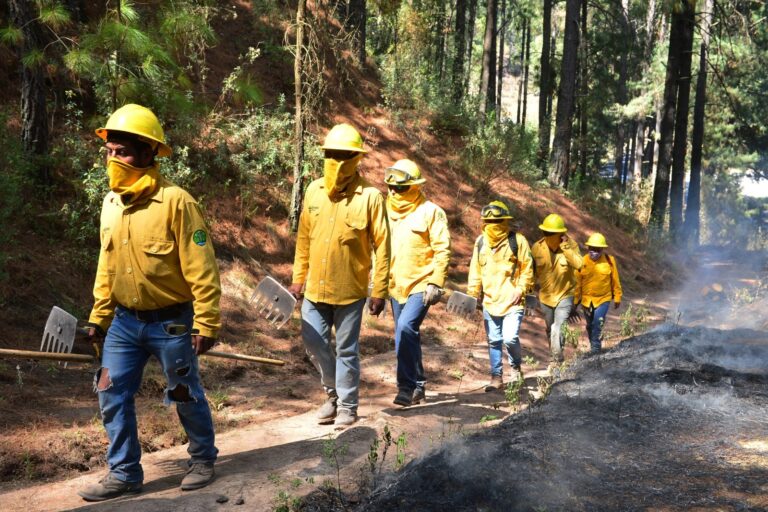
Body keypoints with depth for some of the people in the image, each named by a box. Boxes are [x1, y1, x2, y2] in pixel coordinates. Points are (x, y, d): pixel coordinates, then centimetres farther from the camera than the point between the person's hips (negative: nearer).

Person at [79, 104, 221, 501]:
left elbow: (202, 268, -17)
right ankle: (124, 474, 20)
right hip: (125, 322, 6)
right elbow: (106, 264, 13)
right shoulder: (111, 203, 3)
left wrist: (206, 323, -17)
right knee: (112, 397, 5)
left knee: (186, 396, 10)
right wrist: (98, 316, 13)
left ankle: (203, 459, 32)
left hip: (170, 322, -6)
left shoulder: (175, 201, -18)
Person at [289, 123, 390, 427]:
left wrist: (380, 292, -10)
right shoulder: (314, 191, 3)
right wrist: (298, 279, 10)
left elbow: (382, 247, -8)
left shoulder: (369, 196, -11)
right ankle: (334, 392, 33)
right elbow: (303, 239, 10)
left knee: (346, 350, 6)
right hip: (315, 288, 4)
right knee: (313, 342, 10)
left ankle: (347, 406, 23)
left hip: (350, 290, -4)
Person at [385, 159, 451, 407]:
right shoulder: (388, 211, 10)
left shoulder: (430, 212, -7)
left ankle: (408, 386, -15)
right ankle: (417, 385, 28)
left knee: (406, 327, -23)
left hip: (421, 286, -7)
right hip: (396, 285, 7)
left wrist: (435, 283, -15)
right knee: (407, 335, 14)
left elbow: (442, 250, -9)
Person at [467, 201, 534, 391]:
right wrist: (473, 293, 7)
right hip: (489, 301, 4)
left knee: (510, 338, -14)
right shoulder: (481, 242, 8)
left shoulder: (517, 240, -4)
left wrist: (520, 290, -11)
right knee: (493, 341, 9)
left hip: (512, 301, -4)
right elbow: (475, 270, 12)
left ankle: (516, 367, 14)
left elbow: (527, 269, -1)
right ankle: (496, 377, 21)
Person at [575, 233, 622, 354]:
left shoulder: (609, 260, -9)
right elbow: (577, 282, -3)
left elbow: (615, 281, 0)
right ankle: (593, 345, 36)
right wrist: (575, 300, -1)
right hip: (587, 299, 2)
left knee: (598, 322, -18)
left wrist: (617, 297, 5)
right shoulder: (582, 262, -9)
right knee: (590, 325, 15)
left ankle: (595, 347, -5)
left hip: (603, 298, -2)